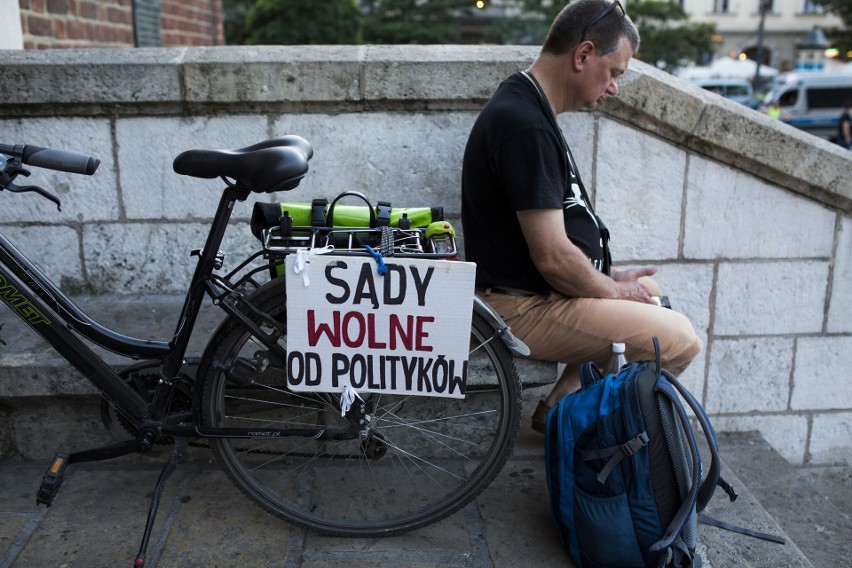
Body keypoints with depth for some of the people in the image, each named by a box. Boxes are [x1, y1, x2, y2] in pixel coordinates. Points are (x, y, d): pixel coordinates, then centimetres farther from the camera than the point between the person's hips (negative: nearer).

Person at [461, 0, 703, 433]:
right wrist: (615, 291, -7)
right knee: (680, 340, -12)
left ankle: (565, 406, 14)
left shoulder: (526, 106, 11)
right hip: (523, 308, -11)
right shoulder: (526, 127, -22)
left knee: (648, 291, 23)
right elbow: (552, 257, -25)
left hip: (530, 288, 11)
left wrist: (612, 279, 10)